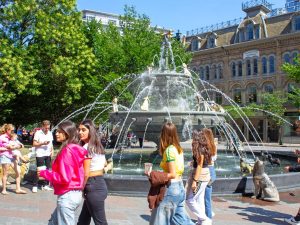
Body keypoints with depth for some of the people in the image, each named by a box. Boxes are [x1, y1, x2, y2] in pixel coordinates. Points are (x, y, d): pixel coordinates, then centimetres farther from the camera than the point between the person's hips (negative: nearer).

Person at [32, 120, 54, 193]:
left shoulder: (50, 133, 12)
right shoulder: (38, 133, -6)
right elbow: (34, 144, -8)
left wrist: (52, 150, 7)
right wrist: (42, 143, -20)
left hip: (48, 154, 6)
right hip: (40, 155, -6)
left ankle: (45, 185, 18)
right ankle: (35, 186, 5)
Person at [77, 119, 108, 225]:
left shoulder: (86, 147, -16)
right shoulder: (97, 145, 11)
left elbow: (86, 173, -18)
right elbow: (105, 164, 25)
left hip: (93, 187, -9)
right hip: (100, 183, 9)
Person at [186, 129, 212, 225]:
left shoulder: (200, 150, -17)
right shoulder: (205, 148, 10)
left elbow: (199, 166, -20)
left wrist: (194, 181, -20)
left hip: (199, 176, -10)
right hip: (205, 175, 10)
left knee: (190, 200, -2)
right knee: (200, 200, 15)